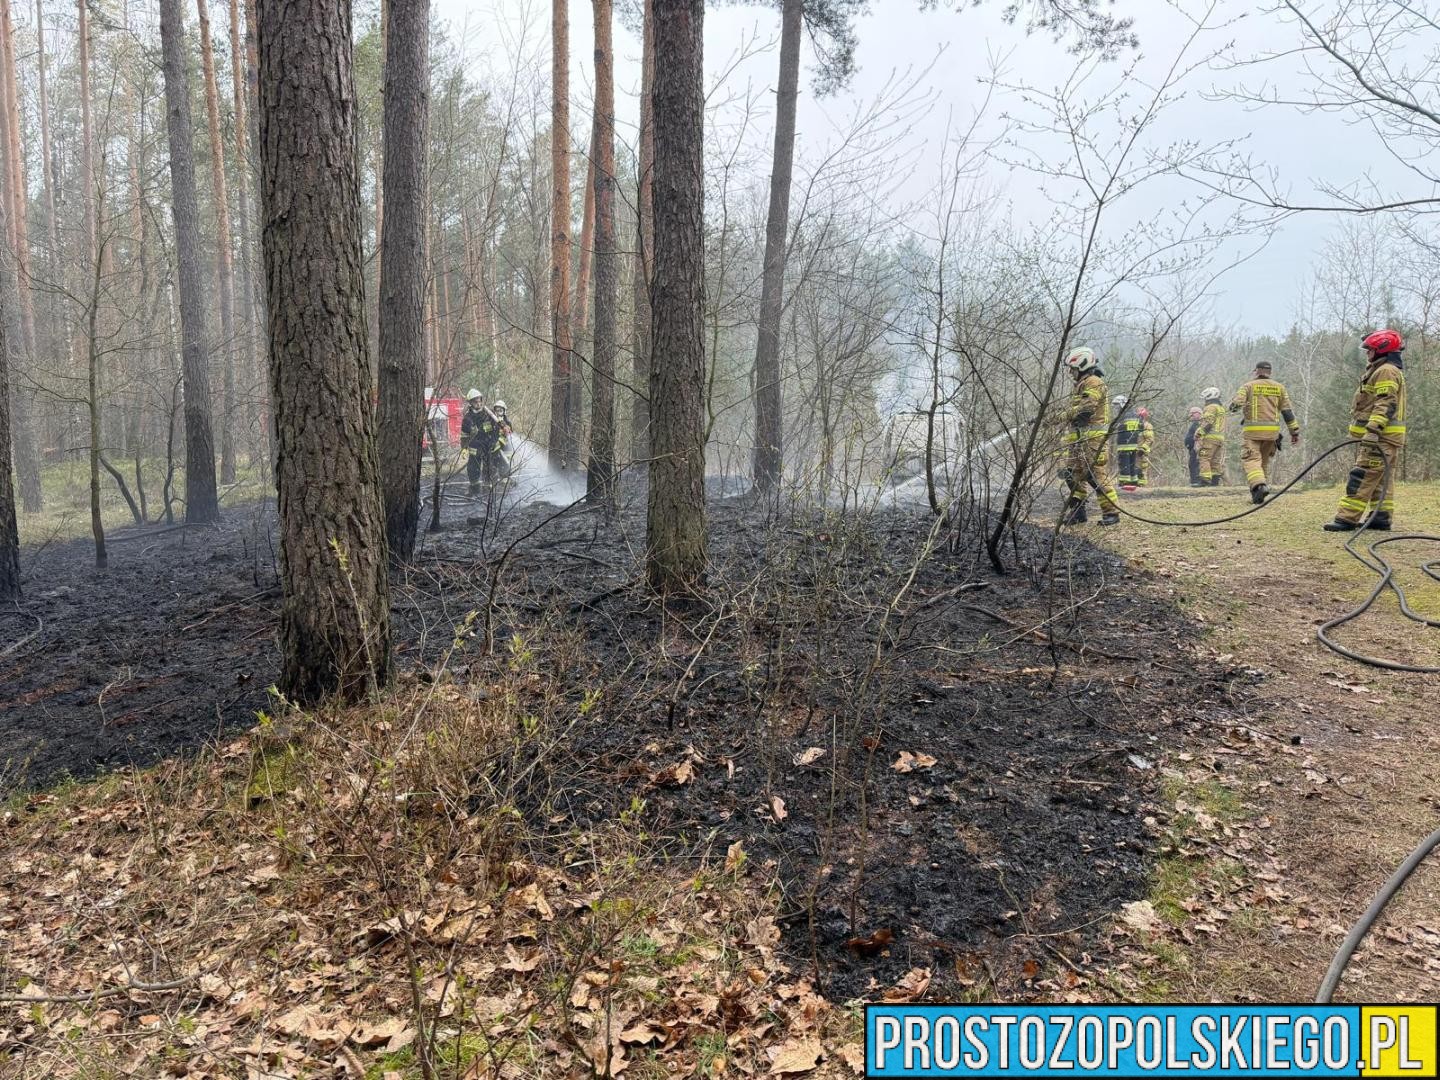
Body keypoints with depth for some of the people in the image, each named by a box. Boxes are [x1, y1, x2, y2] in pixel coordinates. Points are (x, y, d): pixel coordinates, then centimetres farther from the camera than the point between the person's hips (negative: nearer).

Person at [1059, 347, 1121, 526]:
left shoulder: (1094, 382, -8)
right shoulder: (1082, 384, 24)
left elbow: (1086, 408, -20)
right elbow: (1072, 410, 21)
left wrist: (1064, 414, -11)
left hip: (1092, 437, -10)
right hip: (1078, 437, 10)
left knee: (1095, 474, -12)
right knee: (1073, 474, 9)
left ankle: (1111, 512, -8)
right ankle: (1077, 512, 15)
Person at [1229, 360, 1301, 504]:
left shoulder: (1249, 386, 1)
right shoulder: (1279, 388, 11)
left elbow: (1236, 404, -11)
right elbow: (1288, 411, 8)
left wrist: (1232, 408, 13)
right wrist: (1295, 431, 9)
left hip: (1253, 430, -4)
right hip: (1272, 430, 4)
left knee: (1251, 459, -10)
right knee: (1264, 460, 17)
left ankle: (1259, 485, -32)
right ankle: (1263, 484, 18)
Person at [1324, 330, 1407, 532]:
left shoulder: (1386, 371, -11)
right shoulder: (1379, 371, 23)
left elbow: (1386, 404, -22)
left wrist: (1373, 429, -31)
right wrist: (1371, 431, 28)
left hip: (1380, 437, -11)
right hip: (1379, 438, 11)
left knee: (1362, 477, -14)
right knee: (1381, 480, 11)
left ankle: (1347, 518, -18)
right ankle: (1382, 518, 14)